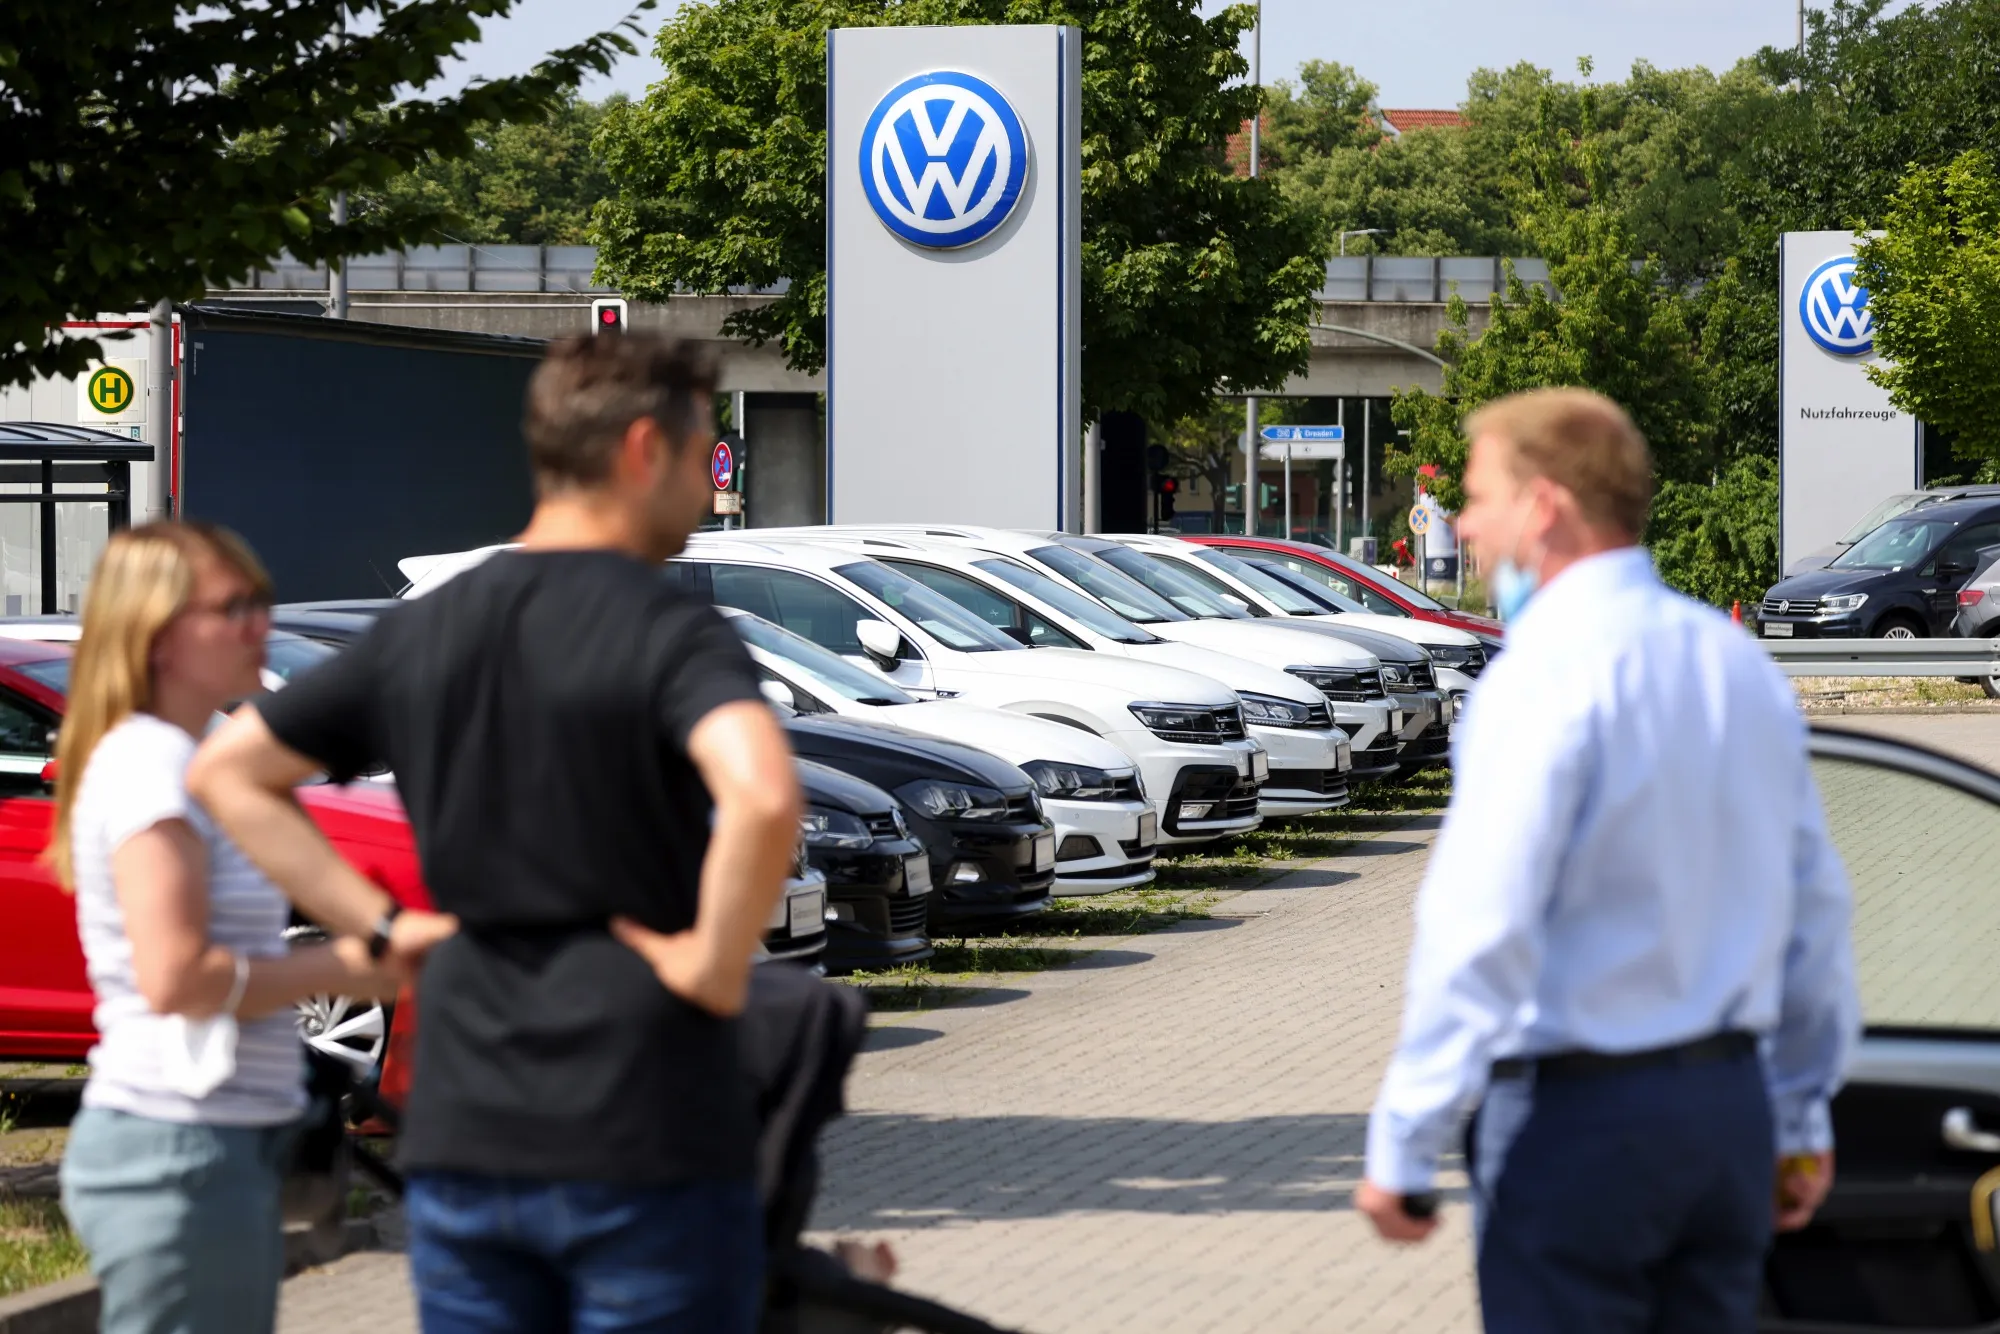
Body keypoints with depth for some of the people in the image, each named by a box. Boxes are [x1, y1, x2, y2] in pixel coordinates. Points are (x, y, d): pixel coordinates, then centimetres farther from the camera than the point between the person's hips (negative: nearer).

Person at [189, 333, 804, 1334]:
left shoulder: (423, 633, 9)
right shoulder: (669, 632, -11)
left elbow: (226, 770, 17)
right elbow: (760, 795, -31)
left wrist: (381, 925, 11)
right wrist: (716, 964, -15)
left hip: (460, 1145, 5)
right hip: (644, 1140, -5)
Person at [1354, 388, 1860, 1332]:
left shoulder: (1547, 675, -14)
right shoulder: (1742, 665, 9)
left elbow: (1478, 928, -20)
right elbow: (1816, 906, 14)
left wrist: (1402, 1149, -15)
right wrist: (1803, 1119, 22)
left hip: (1578, 1113, -7)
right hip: (1731, 1105, 7)